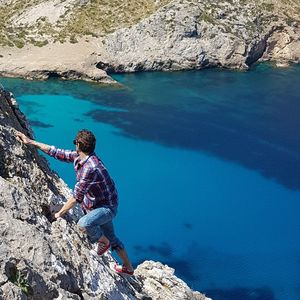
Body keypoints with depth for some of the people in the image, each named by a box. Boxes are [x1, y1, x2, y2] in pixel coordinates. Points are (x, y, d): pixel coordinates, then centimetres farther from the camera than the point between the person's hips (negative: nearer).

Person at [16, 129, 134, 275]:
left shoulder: (90, 168, -32)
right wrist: (31, 142, 5)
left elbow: (76, 197, -28)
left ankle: (103, 241, -3)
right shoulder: (79, 157, -5)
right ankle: (128, 267, 37)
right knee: (111, 238, 20)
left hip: (107, 207, -9)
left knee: (84, 224, -34)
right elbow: (58, 153, 4)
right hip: (95, 204, 9)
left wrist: (60, 214, -17)